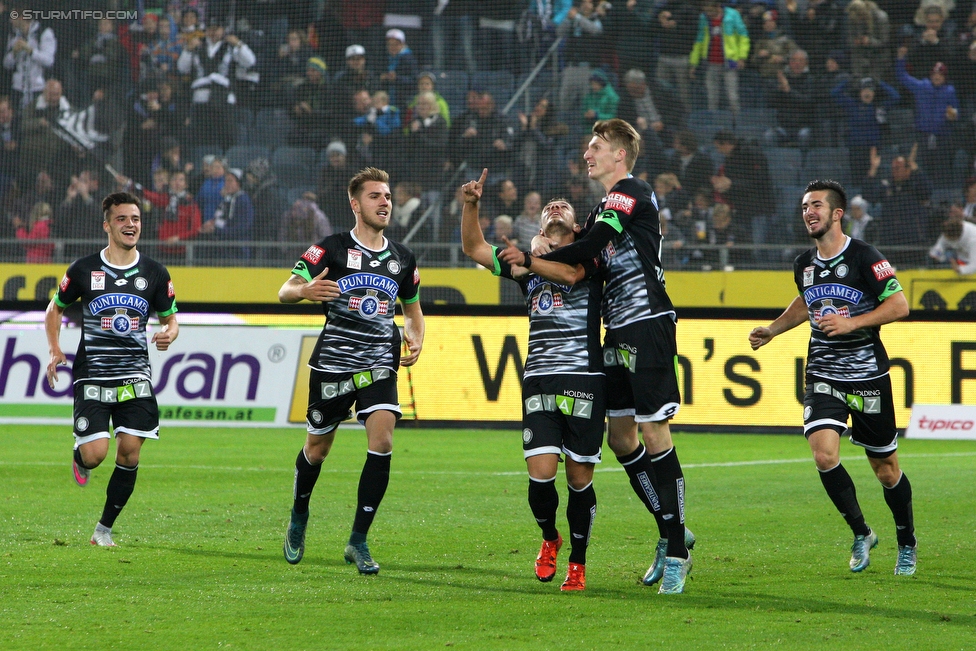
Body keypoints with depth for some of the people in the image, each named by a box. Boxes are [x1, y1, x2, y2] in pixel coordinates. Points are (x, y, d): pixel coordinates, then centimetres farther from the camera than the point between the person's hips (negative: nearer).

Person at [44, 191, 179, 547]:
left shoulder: (155, 273, 5)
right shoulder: (84, 269, 0)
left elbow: (170, 319, 15)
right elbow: (55, 308, 14)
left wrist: (168, 334, -9)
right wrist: (55, 350, 0)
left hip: (135, 376, 2)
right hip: (91, 376, -2)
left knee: (129, 451, -6)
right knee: (95, 454, -14)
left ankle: (104, 529, 9)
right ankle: (80, 459, 26)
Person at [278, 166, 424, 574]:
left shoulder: (402, 259, 11)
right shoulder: (331, 249, -2)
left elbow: (412, 309, 26)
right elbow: (284, 291, -5)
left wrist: (415, 340, 6)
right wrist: (304, 290, -29)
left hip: (379, 363, 2)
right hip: (332, 361, -2)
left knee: (382, 438, -18)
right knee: (318, 446, 9)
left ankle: (358, 541, -11)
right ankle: (299, 517, 40)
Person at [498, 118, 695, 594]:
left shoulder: (631, 194, -10)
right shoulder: (606, 205, 21)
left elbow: (588, 249, -20)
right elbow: (583, 264, 21)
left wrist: (529, 260, -12)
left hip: (647, 325, -10)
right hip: (618, 330, 10)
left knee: (654, 433, -11)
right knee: (620, 438, 10)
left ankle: (675, 554, -10)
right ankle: (672, 533, 20)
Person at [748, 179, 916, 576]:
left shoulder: (864, 258, -11)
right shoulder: (804, 264, 7)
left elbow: (899, 305, -12)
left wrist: (852, 322, -21)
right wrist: (772, 330, 18)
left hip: (868, 375, -4)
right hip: (823, 375, 4)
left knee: (885, 468, 5)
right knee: (824, 455, -17)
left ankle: (907, 546, 26)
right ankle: (861, 534, 2)